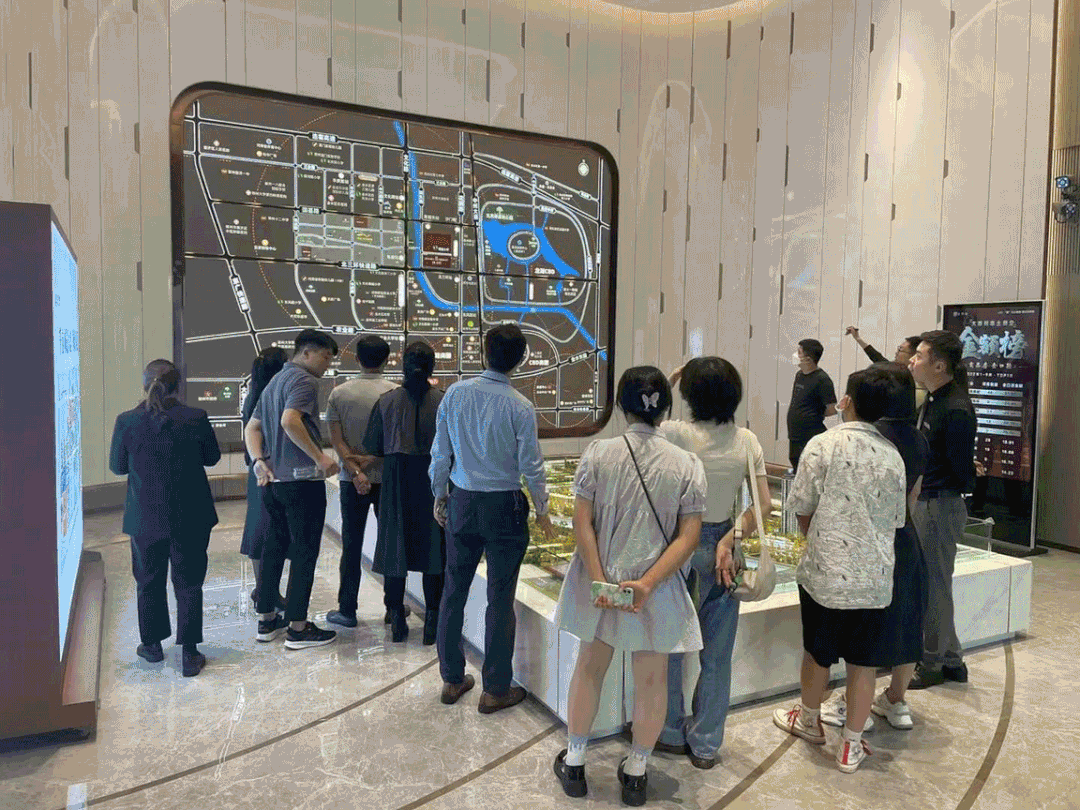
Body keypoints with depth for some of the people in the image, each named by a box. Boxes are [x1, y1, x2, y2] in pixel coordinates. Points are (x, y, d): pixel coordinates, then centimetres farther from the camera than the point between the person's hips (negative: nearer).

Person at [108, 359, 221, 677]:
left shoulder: (127, 421, -10)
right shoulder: (196, 418, -13)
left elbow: (117, 465, 2)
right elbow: (212, 457, 1)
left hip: (145, 518, 1)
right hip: (190, 518, -1)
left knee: (149, 581, 20)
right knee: (188, 583, 10)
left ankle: (152, 644, 34)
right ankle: (189, 654, 13)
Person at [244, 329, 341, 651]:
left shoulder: (274, 382, 19)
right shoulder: (303, 380, -11)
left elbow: (252, 427, 15)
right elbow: (290, 421, -27)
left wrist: (259, 461, 2)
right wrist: (320, 457, -22)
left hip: (273, 480, 9)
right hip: (302, 479, -9)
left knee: (275, 547, 16)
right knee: (305, 551, -1)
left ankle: (267, 619, 24)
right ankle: (298, 627, 5)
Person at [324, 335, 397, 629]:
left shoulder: (338, 393, -1)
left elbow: (336, 439, -6)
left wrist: (355, 471, -9)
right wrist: (370, 459, -2)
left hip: (352, 480, 1)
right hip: (388, 478, -1)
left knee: (351, 546, 9)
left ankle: (347, 610, 15)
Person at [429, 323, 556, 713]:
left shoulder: (455, 394, -4)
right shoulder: (520, 407, -13)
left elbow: (440, 453, 2)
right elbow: (531, 466, -8)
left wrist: (439, 496, 17)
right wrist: (542, 511, 7)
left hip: (461, 502, 3)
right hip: (503, 506, -3)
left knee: (454, 589, 15)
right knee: (500, 599, 6)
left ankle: (452, 679, 28)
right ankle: (495, 690, 17)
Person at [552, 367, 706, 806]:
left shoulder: (597, 453, -11)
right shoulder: (687, 465, -10)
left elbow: (582, 524, -12)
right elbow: (689, 536, -12)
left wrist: (599, 579, -11)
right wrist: (648, 582, -15)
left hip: (598, 581, 1)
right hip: (656, 591, -1)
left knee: (589, 667, 20)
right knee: (652, 680, 17)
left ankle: (574, 763, 36)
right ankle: (636, 774, 33)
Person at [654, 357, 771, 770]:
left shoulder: (677, 433, -18)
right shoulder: (747, 441, -4)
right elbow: (764, 504, -4)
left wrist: (665, 386, -2)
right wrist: (730, 540, -5)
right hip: (722, 546, 4)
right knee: (717, 650, 14)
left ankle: (671, 731, 31)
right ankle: (705, 743, 28)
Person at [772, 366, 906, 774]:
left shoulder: (823, 445, -13)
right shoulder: (893, 456, -1)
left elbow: (802, 509, -7)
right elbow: (896, 520, 9)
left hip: (826, 571, -3)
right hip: (874, 576, 3)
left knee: (817, 652, 16)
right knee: (863, 660, 13)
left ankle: (809, 720, 37)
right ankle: (852, 744, 23)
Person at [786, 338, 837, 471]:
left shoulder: (822, 379, -15)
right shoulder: (799, 375, 11)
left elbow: (832, 410, -16)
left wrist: (816, 416, -2)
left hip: (811, 439, -8)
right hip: (794, 436, 8)